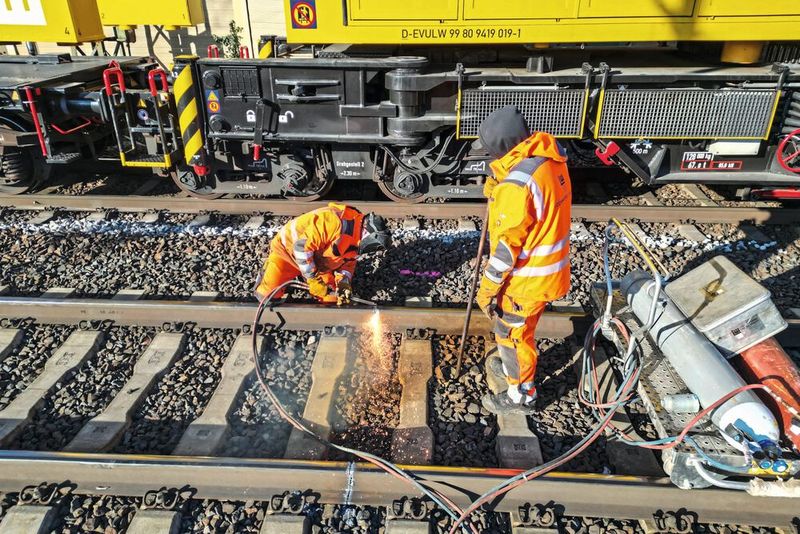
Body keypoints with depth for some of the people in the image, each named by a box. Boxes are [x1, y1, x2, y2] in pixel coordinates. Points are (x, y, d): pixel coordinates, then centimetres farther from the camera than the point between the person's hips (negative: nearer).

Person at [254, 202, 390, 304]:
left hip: (316, 260, 7)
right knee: (267, 295, -14)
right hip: (289, 247, -7)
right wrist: (313, 279, -29)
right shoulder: (336, 222, -37)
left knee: (332, 296, -3)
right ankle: (268, 269, 19)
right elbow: (302, 246, -35)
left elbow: (348, 262, 4)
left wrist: (343, 282, -16)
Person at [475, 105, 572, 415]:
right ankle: (511, 366, 52)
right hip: (549, 268, 9)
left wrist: (487, 288, -15)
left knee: (511, 333, 12)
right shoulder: (550, 160, -1)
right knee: (516, 328, 29)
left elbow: (508, 244, -25)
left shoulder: (517, 182, -30)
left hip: (527, 278, -9)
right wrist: (497, 191, -3)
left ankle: (522, 396, 31)